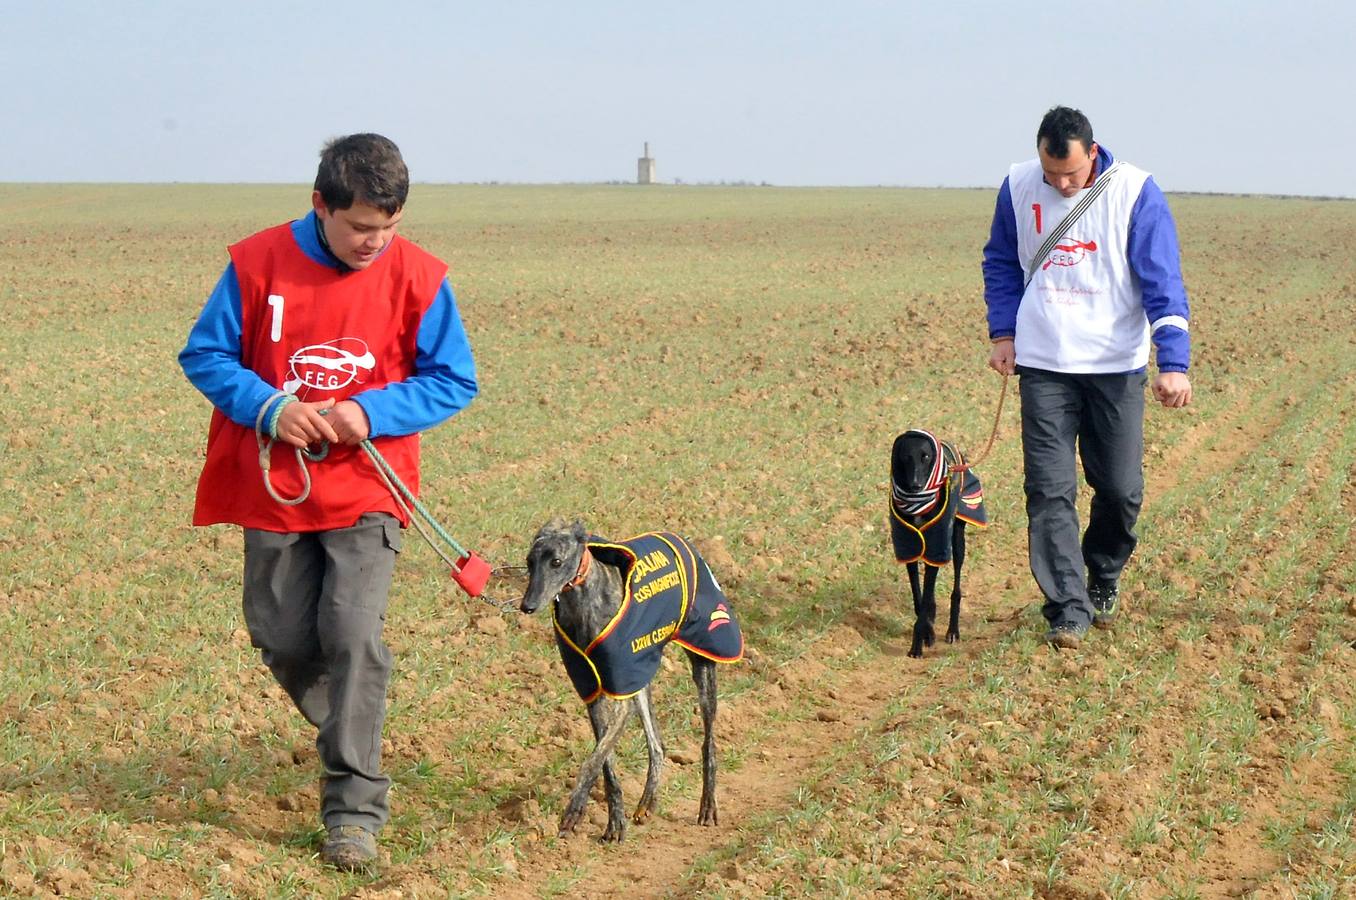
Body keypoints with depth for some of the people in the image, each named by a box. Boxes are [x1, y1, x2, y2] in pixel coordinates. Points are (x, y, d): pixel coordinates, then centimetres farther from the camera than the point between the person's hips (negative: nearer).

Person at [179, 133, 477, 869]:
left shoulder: (418, 277, -9)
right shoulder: (257, 263, -8)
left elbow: (453, 381, -2)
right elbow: (205, 355, -1)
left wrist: (371, 411, -19)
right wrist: (268, 407, -19)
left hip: (365, 491, -2)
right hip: (274, 490, 2)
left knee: (353, 635, -15)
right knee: (282, 640, 9)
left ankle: (354, 809, -7)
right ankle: (349, 741, 39)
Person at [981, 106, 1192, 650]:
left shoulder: (1135, 193, -11)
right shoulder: (1019, 187, -2)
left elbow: (1163, 283, -12)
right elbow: (1001, 263, 14)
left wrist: (1173, 362, -21)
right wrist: (1003, 331, 4)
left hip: (1117, 365, -1)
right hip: (1043, 365, 1)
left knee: (1121, 489, 5)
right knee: (1049, 491, -6)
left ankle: (1103, 578, 32)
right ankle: (1068, 611, -2)